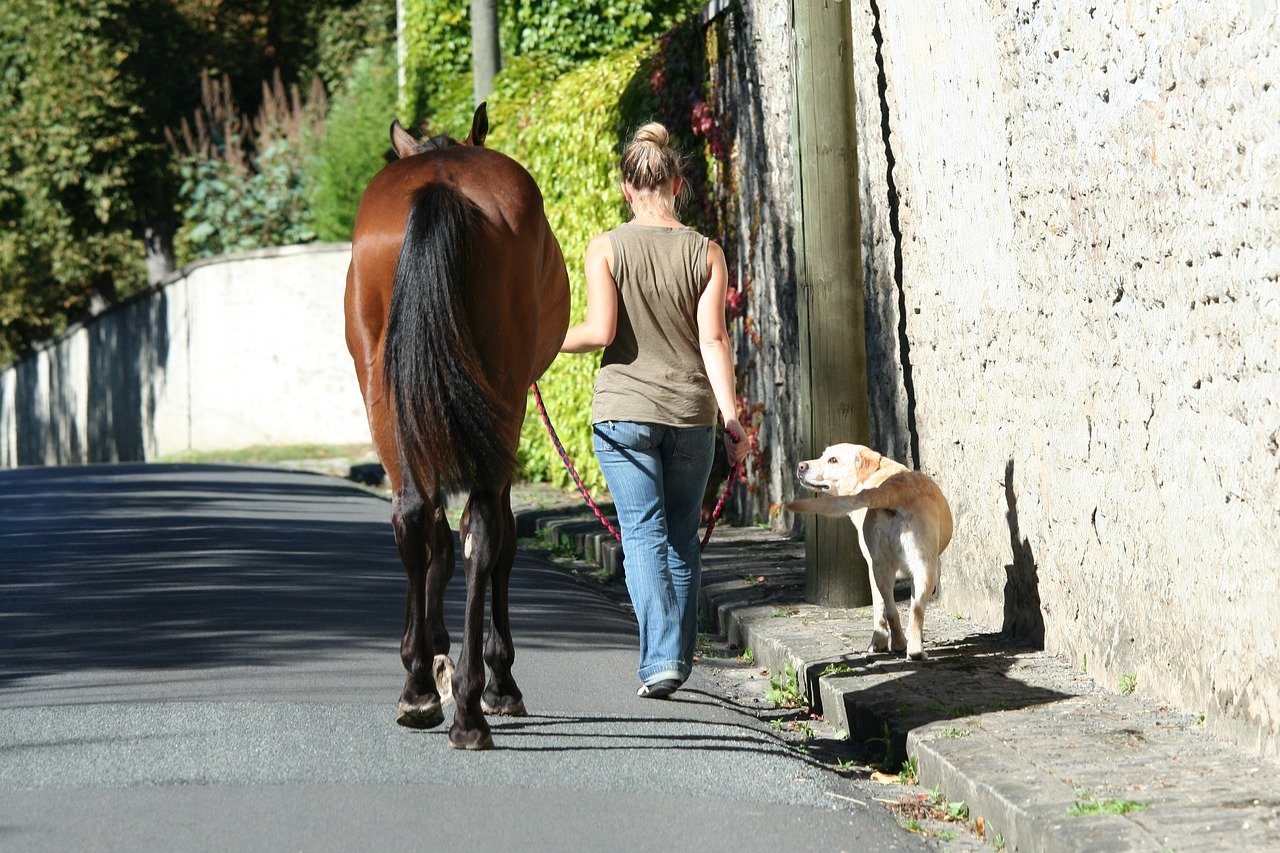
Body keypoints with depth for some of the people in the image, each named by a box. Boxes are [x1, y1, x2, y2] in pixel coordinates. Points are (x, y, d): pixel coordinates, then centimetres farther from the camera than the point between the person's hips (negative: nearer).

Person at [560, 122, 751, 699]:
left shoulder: (606, 248, -5)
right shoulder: (705, 253, 0)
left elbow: (600, 331, -13)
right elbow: (713, 338, -6)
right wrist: (731, 418, -6)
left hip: (624, 411, -2)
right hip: (691, 412, 2)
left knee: (644, 534, -2)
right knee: (683, 537, 14)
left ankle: (660, 659, -15)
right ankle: (679, 658, 19)